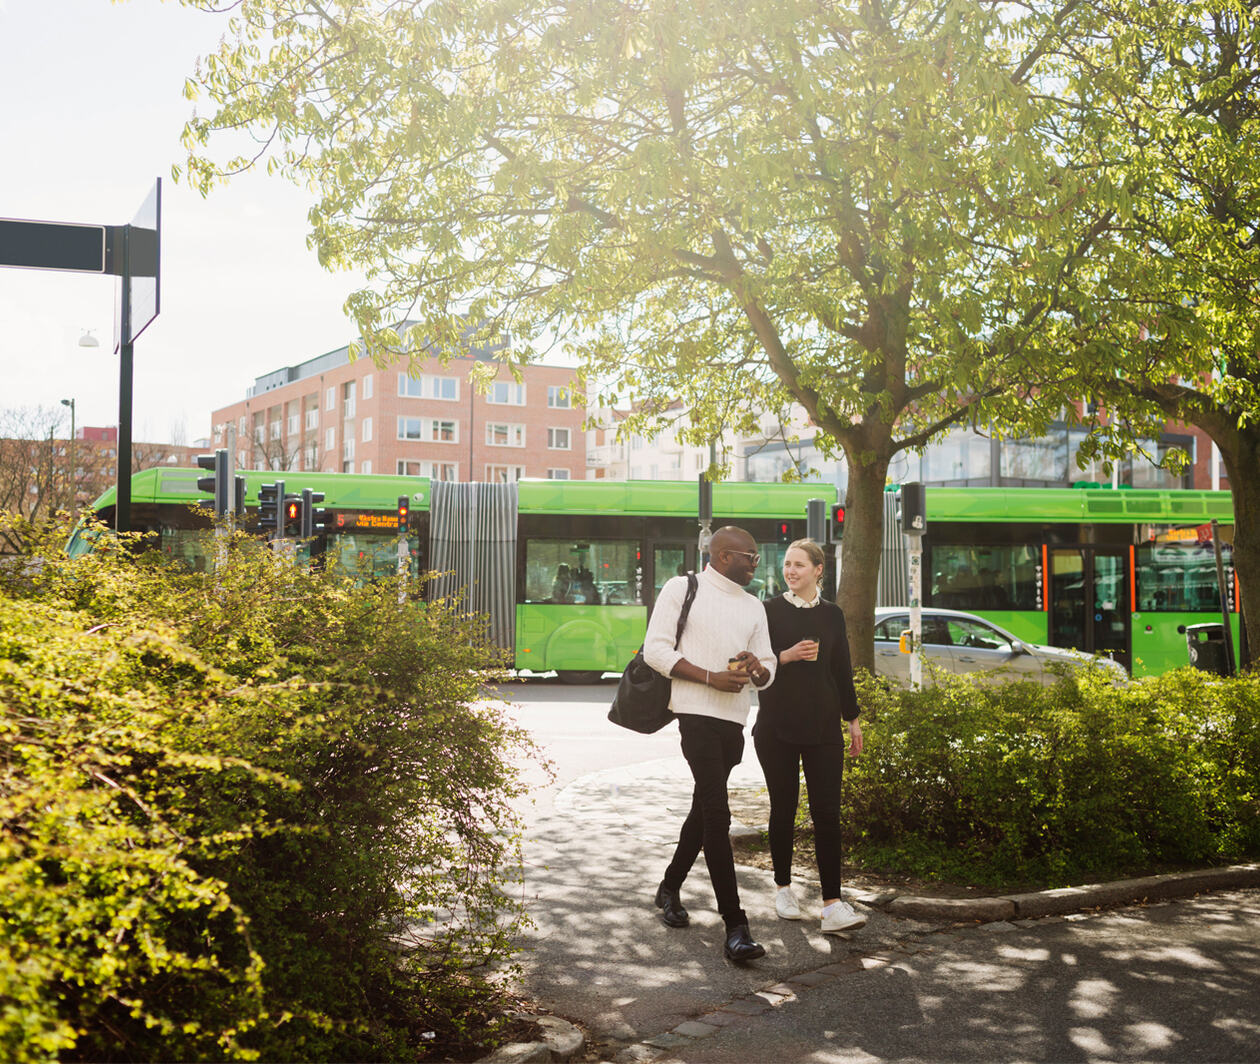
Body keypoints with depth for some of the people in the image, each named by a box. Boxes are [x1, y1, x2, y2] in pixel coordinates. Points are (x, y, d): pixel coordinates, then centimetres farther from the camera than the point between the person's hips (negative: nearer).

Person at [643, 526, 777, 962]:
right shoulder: (682, 589, -1)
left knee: (705, 808, 16)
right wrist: (711, 677, -16)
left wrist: (757, 668, -8)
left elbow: (768, 670, 17)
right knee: (717, 813, -13)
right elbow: (655, 649, -9)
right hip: (697, 713, -7)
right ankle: (735, 925, -15)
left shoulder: (754, 607, 17)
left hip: (735, 720, 7)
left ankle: (670, 888, 36)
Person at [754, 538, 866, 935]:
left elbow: (842, 670, 14)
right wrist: (787, 656, -19)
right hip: (777, 724, -1)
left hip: (822, 725, 1)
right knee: (783, 808, 7)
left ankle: (833, 906, -7)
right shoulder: (770, 611, 1)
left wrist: (852, 721, 14)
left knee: (827, 813, -6)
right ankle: (783, 887, 25)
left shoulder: (832, 614, 9)